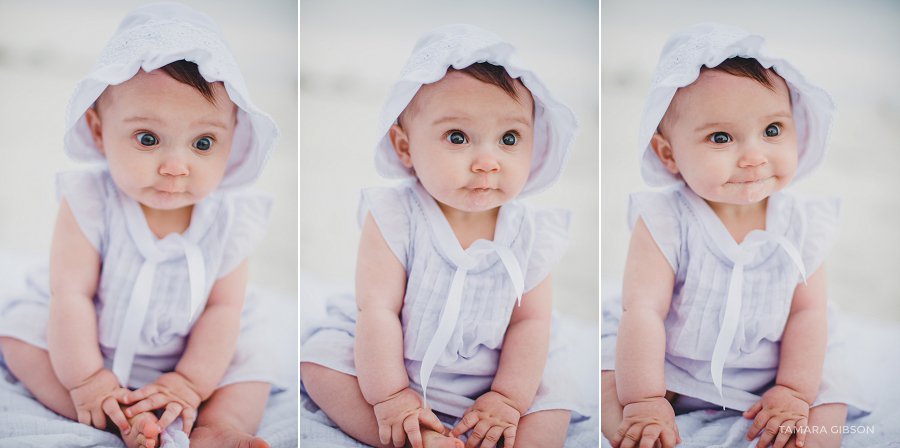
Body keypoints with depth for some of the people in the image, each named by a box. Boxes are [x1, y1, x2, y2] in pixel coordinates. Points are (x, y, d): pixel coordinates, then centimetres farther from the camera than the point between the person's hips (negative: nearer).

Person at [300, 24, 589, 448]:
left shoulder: (528, 232, -13)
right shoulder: (394, 216, -20)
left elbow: (530, 321, -8)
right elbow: (377, 308, -20)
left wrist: (508, 399, -16)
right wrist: (390, 397, -22)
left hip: (493, 379, 1)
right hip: (388, 366, 0)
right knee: (320, 363, -20)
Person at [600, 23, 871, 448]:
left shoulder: (801, 222, -10)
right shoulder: (665, 220, -21)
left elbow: (808, 311, -7)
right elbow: (642, 311, -23)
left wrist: (793, 392, -14)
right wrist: (644, 402, -26)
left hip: (768, 375, 2)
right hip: (668, 368, -2)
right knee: (606, 385, -22)